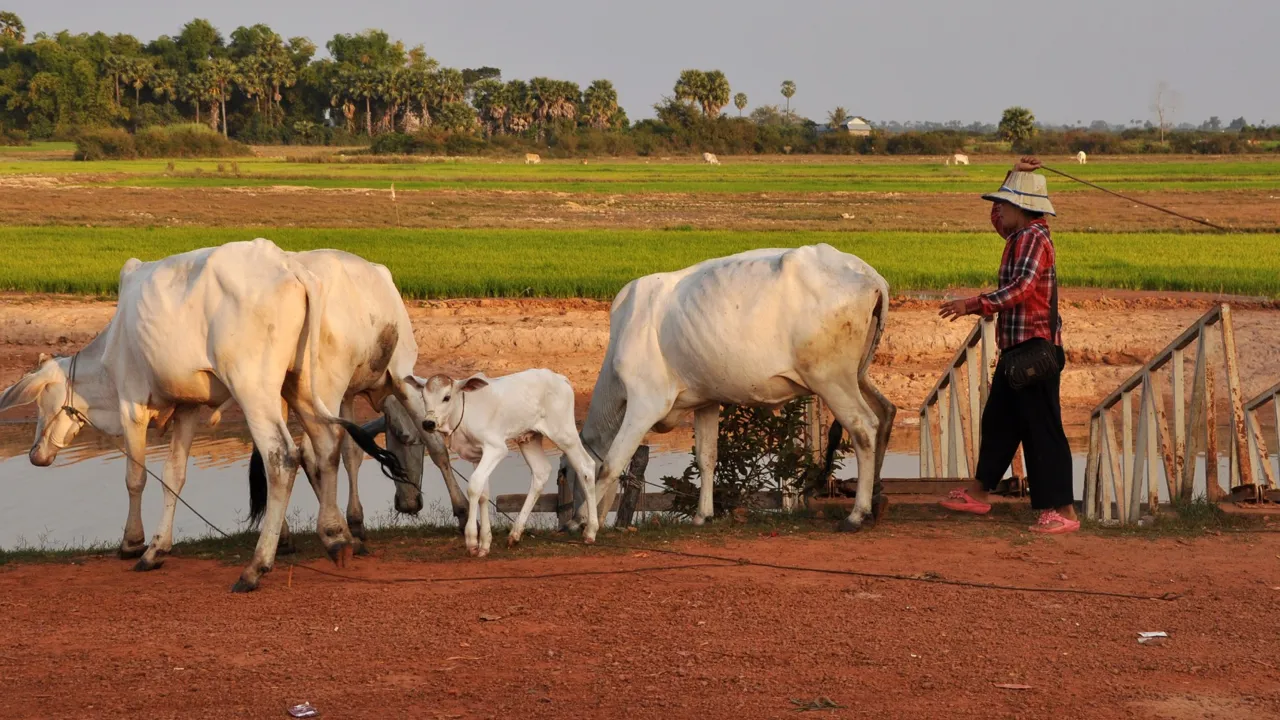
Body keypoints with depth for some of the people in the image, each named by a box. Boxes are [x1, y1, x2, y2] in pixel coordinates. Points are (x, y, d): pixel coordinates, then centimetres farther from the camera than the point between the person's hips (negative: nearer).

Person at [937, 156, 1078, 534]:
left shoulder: (1033, 238, -15)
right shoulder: (1021, 235, 14)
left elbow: (1022, 288, -28)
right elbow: (997, 218, 35)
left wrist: (974, 304, -29)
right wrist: (1014, 176, 22)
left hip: (1035, 350, -10)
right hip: (1016, 350, 10)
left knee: (1042, 430, -9)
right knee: (997, 421, 19)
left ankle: (1064, 511, -7)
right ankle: (978, 493, 31)